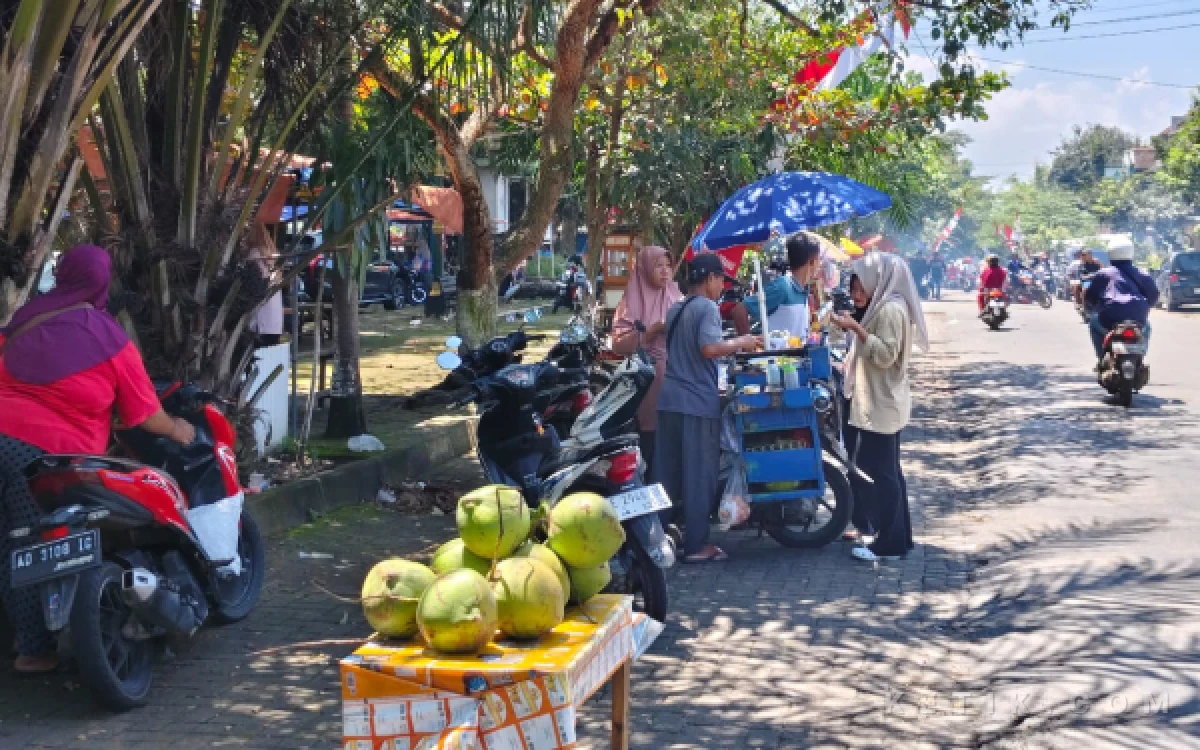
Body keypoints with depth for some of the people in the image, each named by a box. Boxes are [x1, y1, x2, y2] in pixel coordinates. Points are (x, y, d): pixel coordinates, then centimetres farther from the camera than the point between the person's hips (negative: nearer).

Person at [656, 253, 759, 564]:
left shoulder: (674, 309, 17)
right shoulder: (707, 308, -10)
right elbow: (709, 348, -24)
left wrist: (731, 345, 26)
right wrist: (739, 343, -8)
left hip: (670, 399, 8)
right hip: (698, 401, -8)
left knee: (668, 474, 11)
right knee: (699, 475, -2)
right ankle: (696, 545, 2)